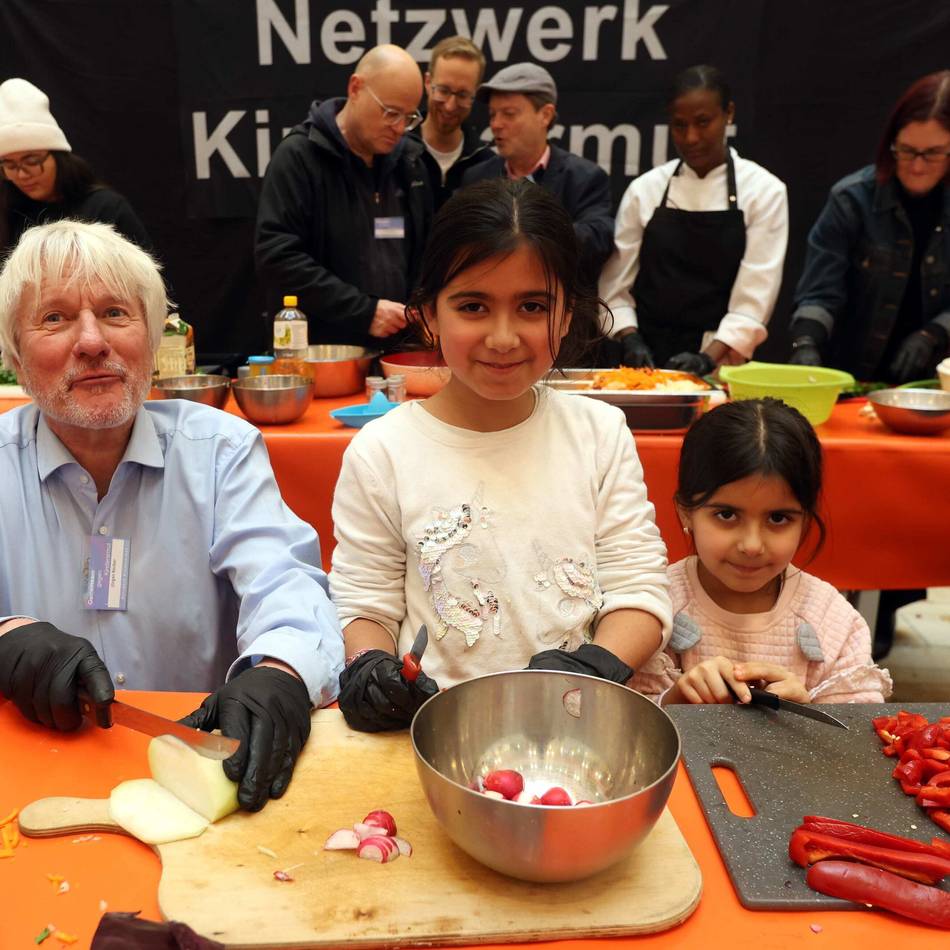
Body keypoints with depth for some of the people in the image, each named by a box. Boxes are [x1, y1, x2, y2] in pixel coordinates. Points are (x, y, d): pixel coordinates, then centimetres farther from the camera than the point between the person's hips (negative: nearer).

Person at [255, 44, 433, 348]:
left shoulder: (410, 160, 9)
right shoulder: (299, 156, -8)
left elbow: (427, 251, 16)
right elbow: (277, 256, -16)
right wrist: (364, 311, -19)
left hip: (398, 351, 5)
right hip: (319, 349, -5)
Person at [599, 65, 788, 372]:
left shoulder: (764, 191, 1)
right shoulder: (644, 189, 5)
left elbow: (755, 295, -5)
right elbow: (614, 287, 4)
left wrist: (709, 358, -17)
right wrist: (630, 341, -11)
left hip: (721, 367, -1)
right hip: (648, 362, 1)